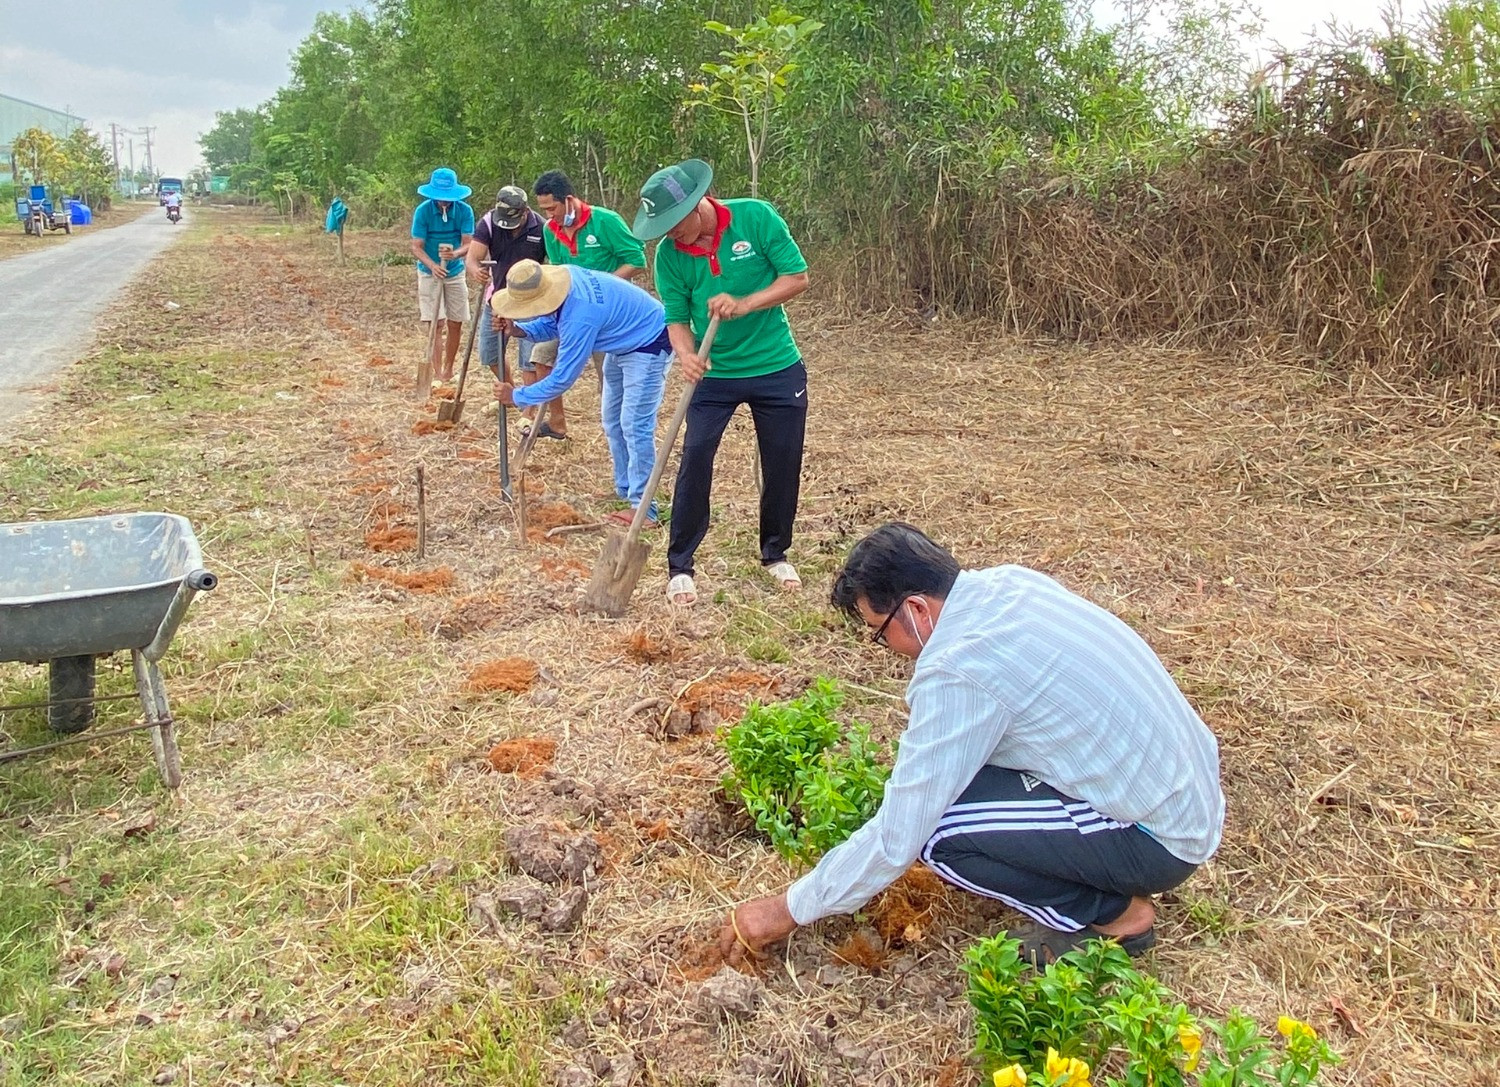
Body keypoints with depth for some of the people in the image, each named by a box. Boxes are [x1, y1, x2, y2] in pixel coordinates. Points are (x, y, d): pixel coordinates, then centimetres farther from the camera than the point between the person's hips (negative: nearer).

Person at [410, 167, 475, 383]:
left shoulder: (465, 211, -12)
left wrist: (455, 254, -37)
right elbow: (416, 247, -16)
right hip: (429, 273, -2)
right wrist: (432, 265, -34)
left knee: (455, 324, 6)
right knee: (434, 324, -8)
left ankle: (448, 369, 23)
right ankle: (437, 373, -6)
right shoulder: (423, 211, -16)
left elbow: (468, 244, -14)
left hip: (455, 272, 2)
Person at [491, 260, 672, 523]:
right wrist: (518, 329, -13)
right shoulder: (563, 278, -13)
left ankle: (643, 508, -9)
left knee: (634, 426, -13)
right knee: (612, 421, 13)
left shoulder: (580, 316, -37)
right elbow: (551, 324, 6)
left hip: (648, 345, -10)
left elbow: (562, 378, -27)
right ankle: (625, 490, 23)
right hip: (624, 342, 10)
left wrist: (517, 396, -15)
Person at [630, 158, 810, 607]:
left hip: (778, 368, 0)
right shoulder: (669, 255, -9)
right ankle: (680, 566, 2)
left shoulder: (755, 217, -14)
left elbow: (797, 277, -12)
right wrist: (686, 355, -30)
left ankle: (775, 554, 29)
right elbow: (677, 318, -8)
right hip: (715, 373, 0)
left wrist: (744, 305, -26)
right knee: (695, 459, -11)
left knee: (783, 463, 8)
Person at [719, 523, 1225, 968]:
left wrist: (789, 909, -8)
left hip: (1157, 838, -9)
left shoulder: (956, 672, -25)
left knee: (934, 828, -17)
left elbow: (897, 836, -19)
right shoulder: (1009, 581, -1)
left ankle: (1111, 915, 0)